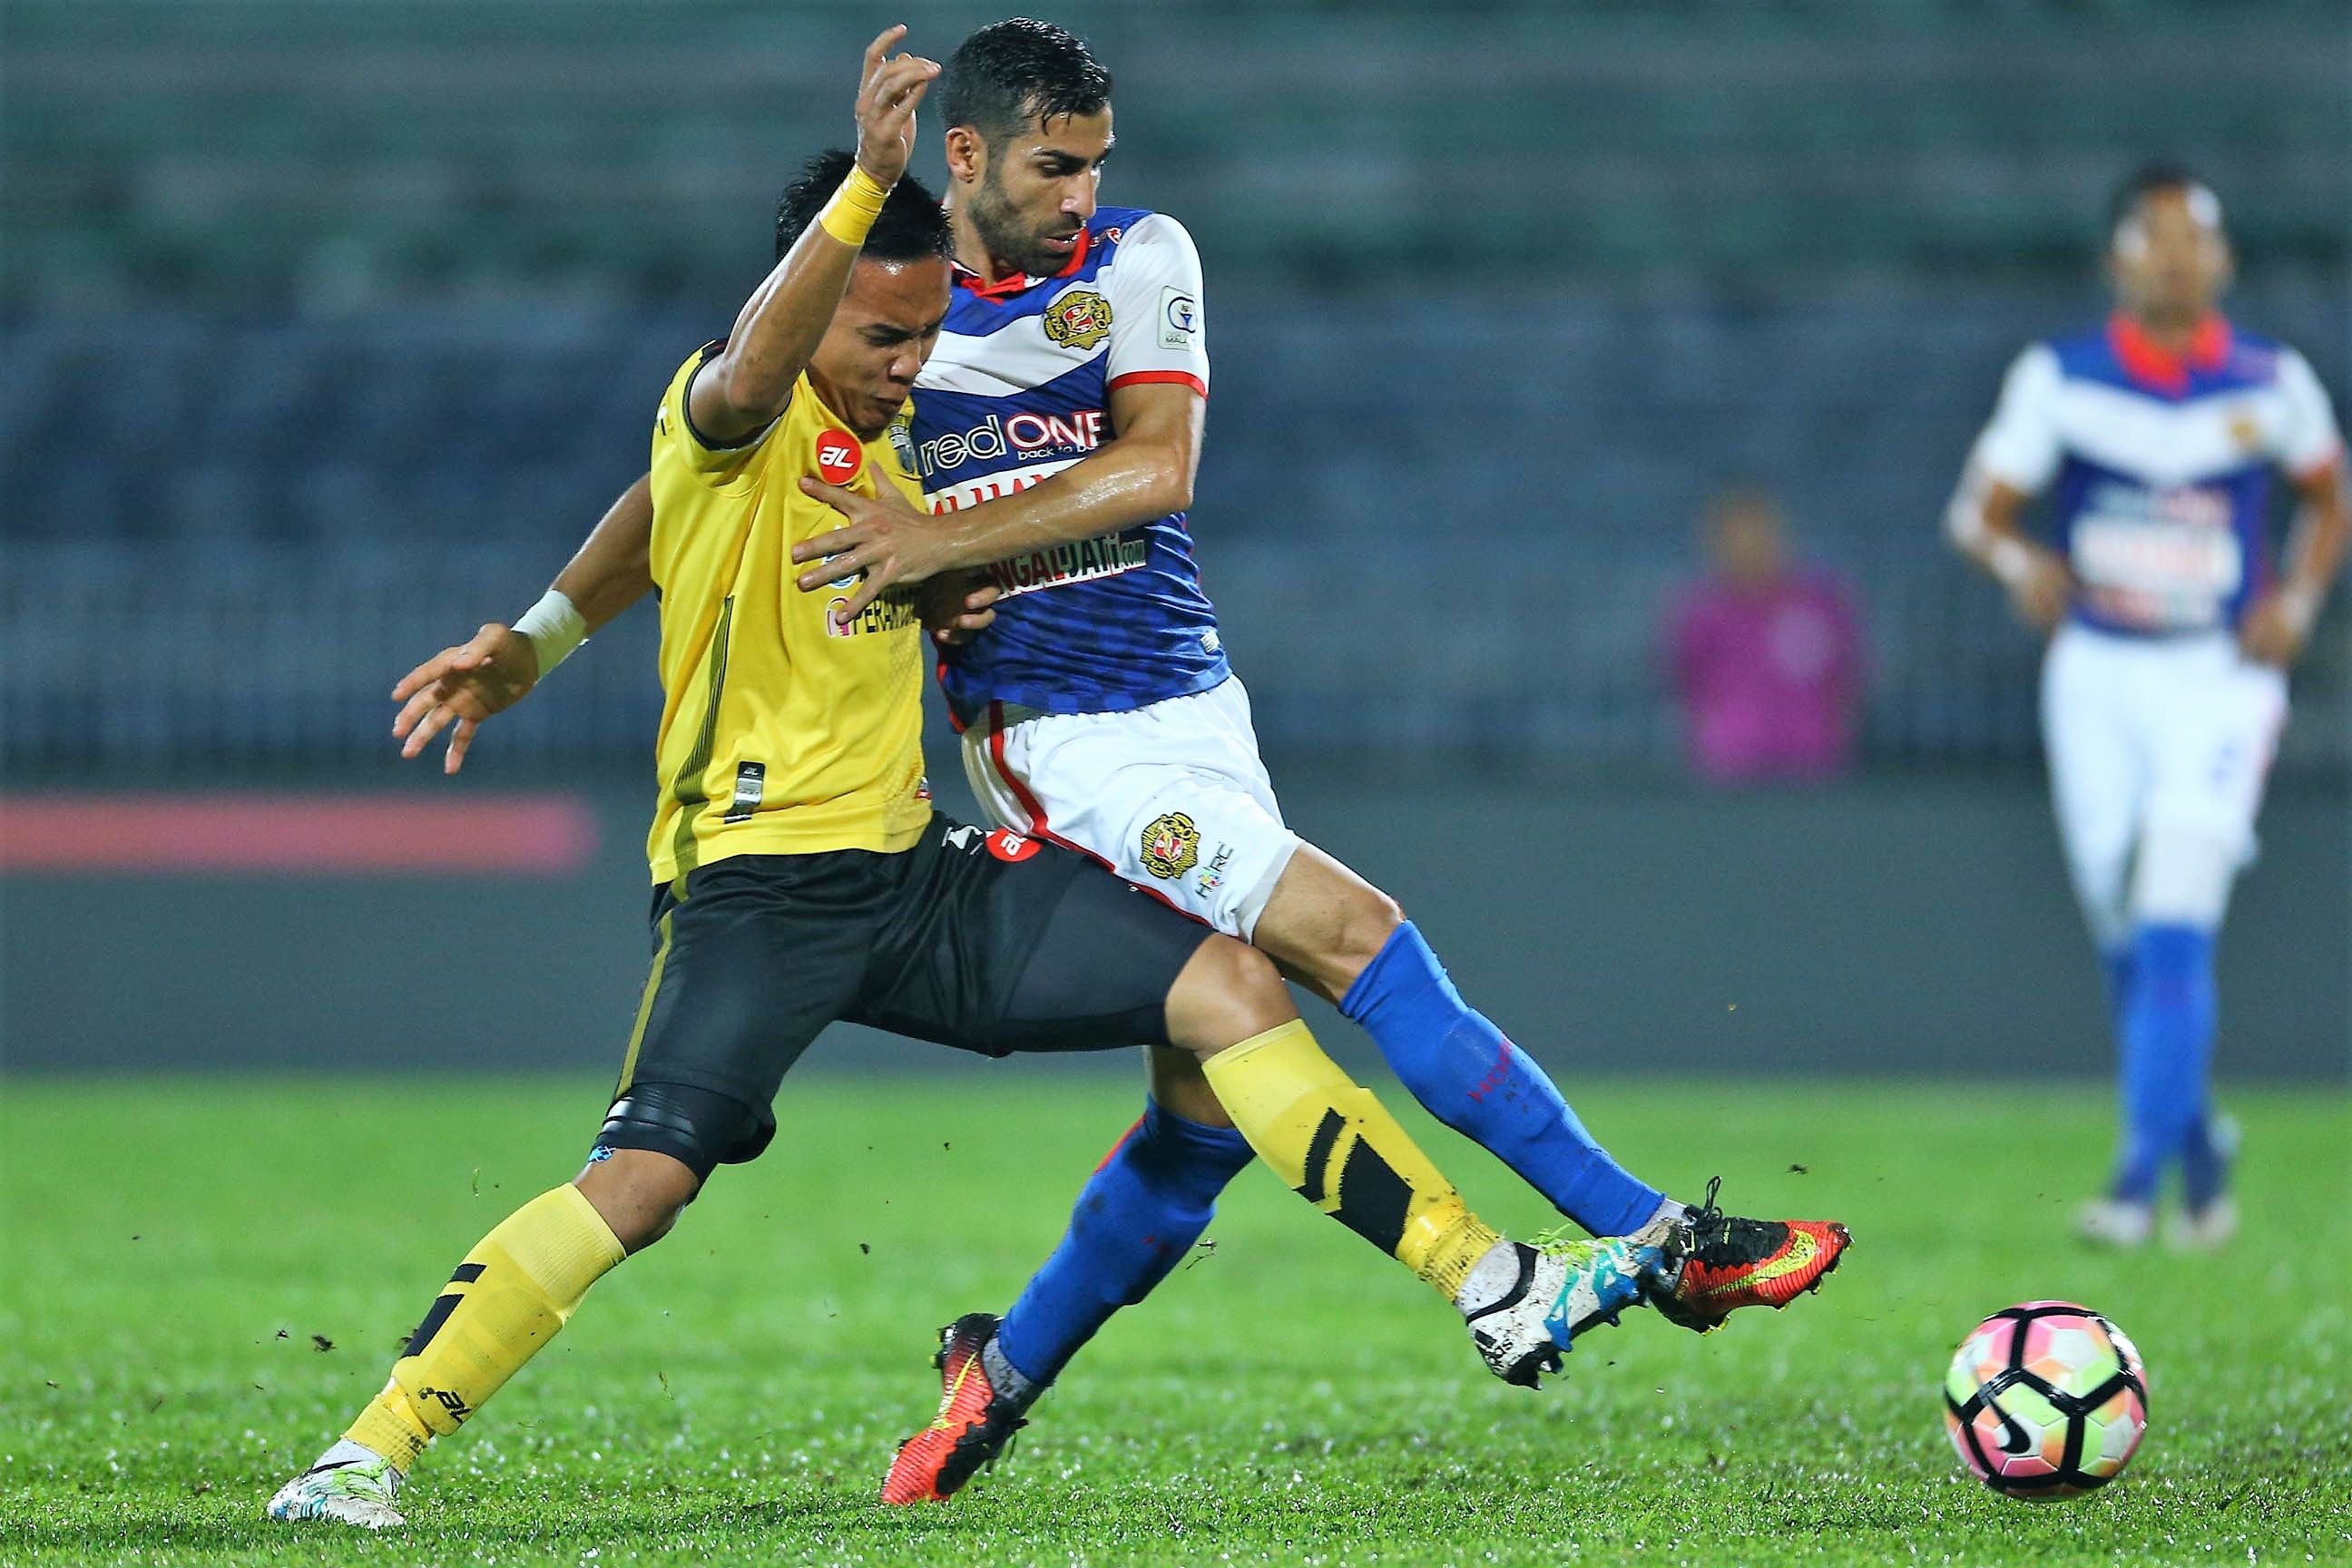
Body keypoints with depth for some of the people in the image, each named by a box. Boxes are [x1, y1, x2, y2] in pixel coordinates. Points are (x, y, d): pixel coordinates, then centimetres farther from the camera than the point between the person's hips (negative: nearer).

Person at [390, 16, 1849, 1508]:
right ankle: (1654, 1237, -19)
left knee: (1214, 1097, 5)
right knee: (1357, 939, -18)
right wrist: (538, 639, 1)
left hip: (1194, 708, 5)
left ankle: (1006, 1371, 24)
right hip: (1060, 738, -5)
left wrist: (945, 537, -21)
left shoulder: (1141, 258, 3)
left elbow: (1156, 466, -11)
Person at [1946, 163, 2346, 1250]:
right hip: (2097, 677, 2)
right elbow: (1977, 511, -1)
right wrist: (2019, 561, -23)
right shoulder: (2060, 379, -3)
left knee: (2174, 935, -14)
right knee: (2126, 944, 8)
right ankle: (2200, 1141, 29)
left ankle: (2141, 1178, -14)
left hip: (2220, 680, -2)